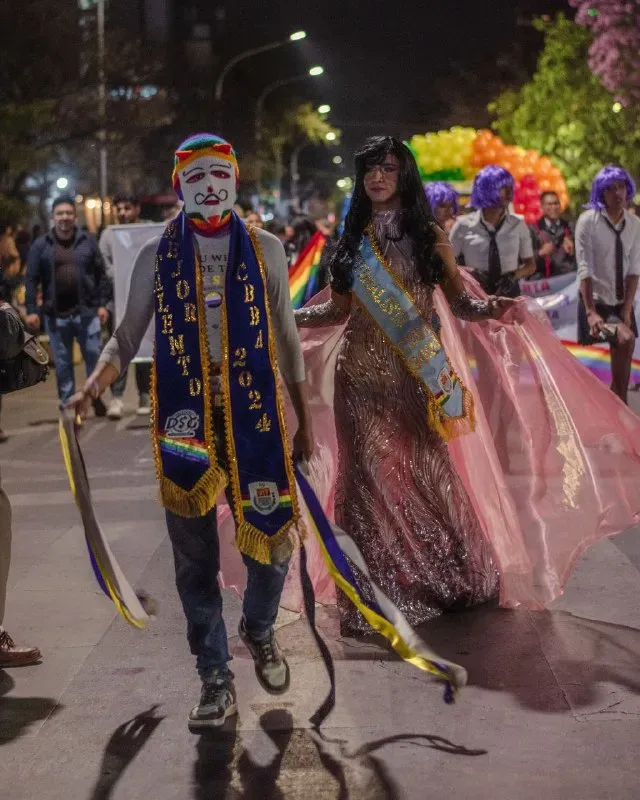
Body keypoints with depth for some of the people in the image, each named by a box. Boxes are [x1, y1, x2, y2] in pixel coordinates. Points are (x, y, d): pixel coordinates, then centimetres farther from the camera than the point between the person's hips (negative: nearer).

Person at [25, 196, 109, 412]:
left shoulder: (88, 241, 4)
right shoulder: (41, 245, 2)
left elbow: (100, 274, 5)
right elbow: (32, 279, 1)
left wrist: (102, 304, 0)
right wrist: (31, 310, -6)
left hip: (86, 312, 0)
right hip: (56, 315, 0)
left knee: (94, 358, 4)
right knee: (62, 363, 6)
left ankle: (97, 398, 21)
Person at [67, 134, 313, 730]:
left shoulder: (264, 250, 6)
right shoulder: (157, 256, 5)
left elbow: (286, 338, 10)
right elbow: (128, 336, 5)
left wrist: (304, 421, 10)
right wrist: (92, 386, -14)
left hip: (254, 413, 0)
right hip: (185, 418, 0)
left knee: (271, 536, 2)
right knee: (195, 556, 3)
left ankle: (259, 629, 35)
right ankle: (216, 680, 16)